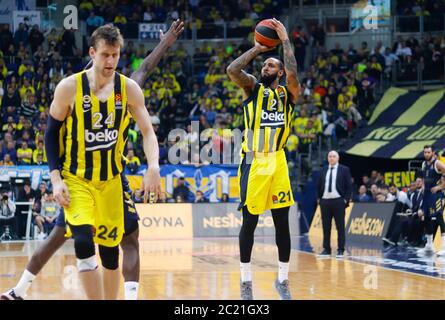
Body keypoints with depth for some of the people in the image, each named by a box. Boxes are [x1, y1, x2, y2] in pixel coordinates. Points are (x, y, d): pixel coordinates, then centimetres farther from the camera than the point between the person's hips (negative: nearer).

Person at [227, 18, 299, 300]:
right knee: (250, 221, 1)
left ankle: (283, 279, 14)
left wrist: (285, 39, -9)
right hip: (253, 162, -1)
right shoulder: (253, 87, 7)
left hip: (277, 162, 1)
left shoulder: (288, 93, 8)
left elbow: (292, 73, -14)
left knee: (282, 221, 3)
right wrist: (256, 48, -3)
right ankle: (246, 280, 9)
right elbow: (233, 70, -12)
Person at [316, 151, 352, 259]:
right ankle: (326, 249, 10)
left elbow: (349, 186, 0)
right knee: (326, 227, 5)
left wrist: (346, 200, -7)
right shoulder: (324, 170, 12)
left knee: (340, 227, -1)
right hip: (325, 201, 3)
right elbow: (319, 186, 18)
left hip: (338, 201, -3)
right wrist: (320, 198, 10)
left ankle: (340, 251, 2)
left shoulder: (344, 170, 2)